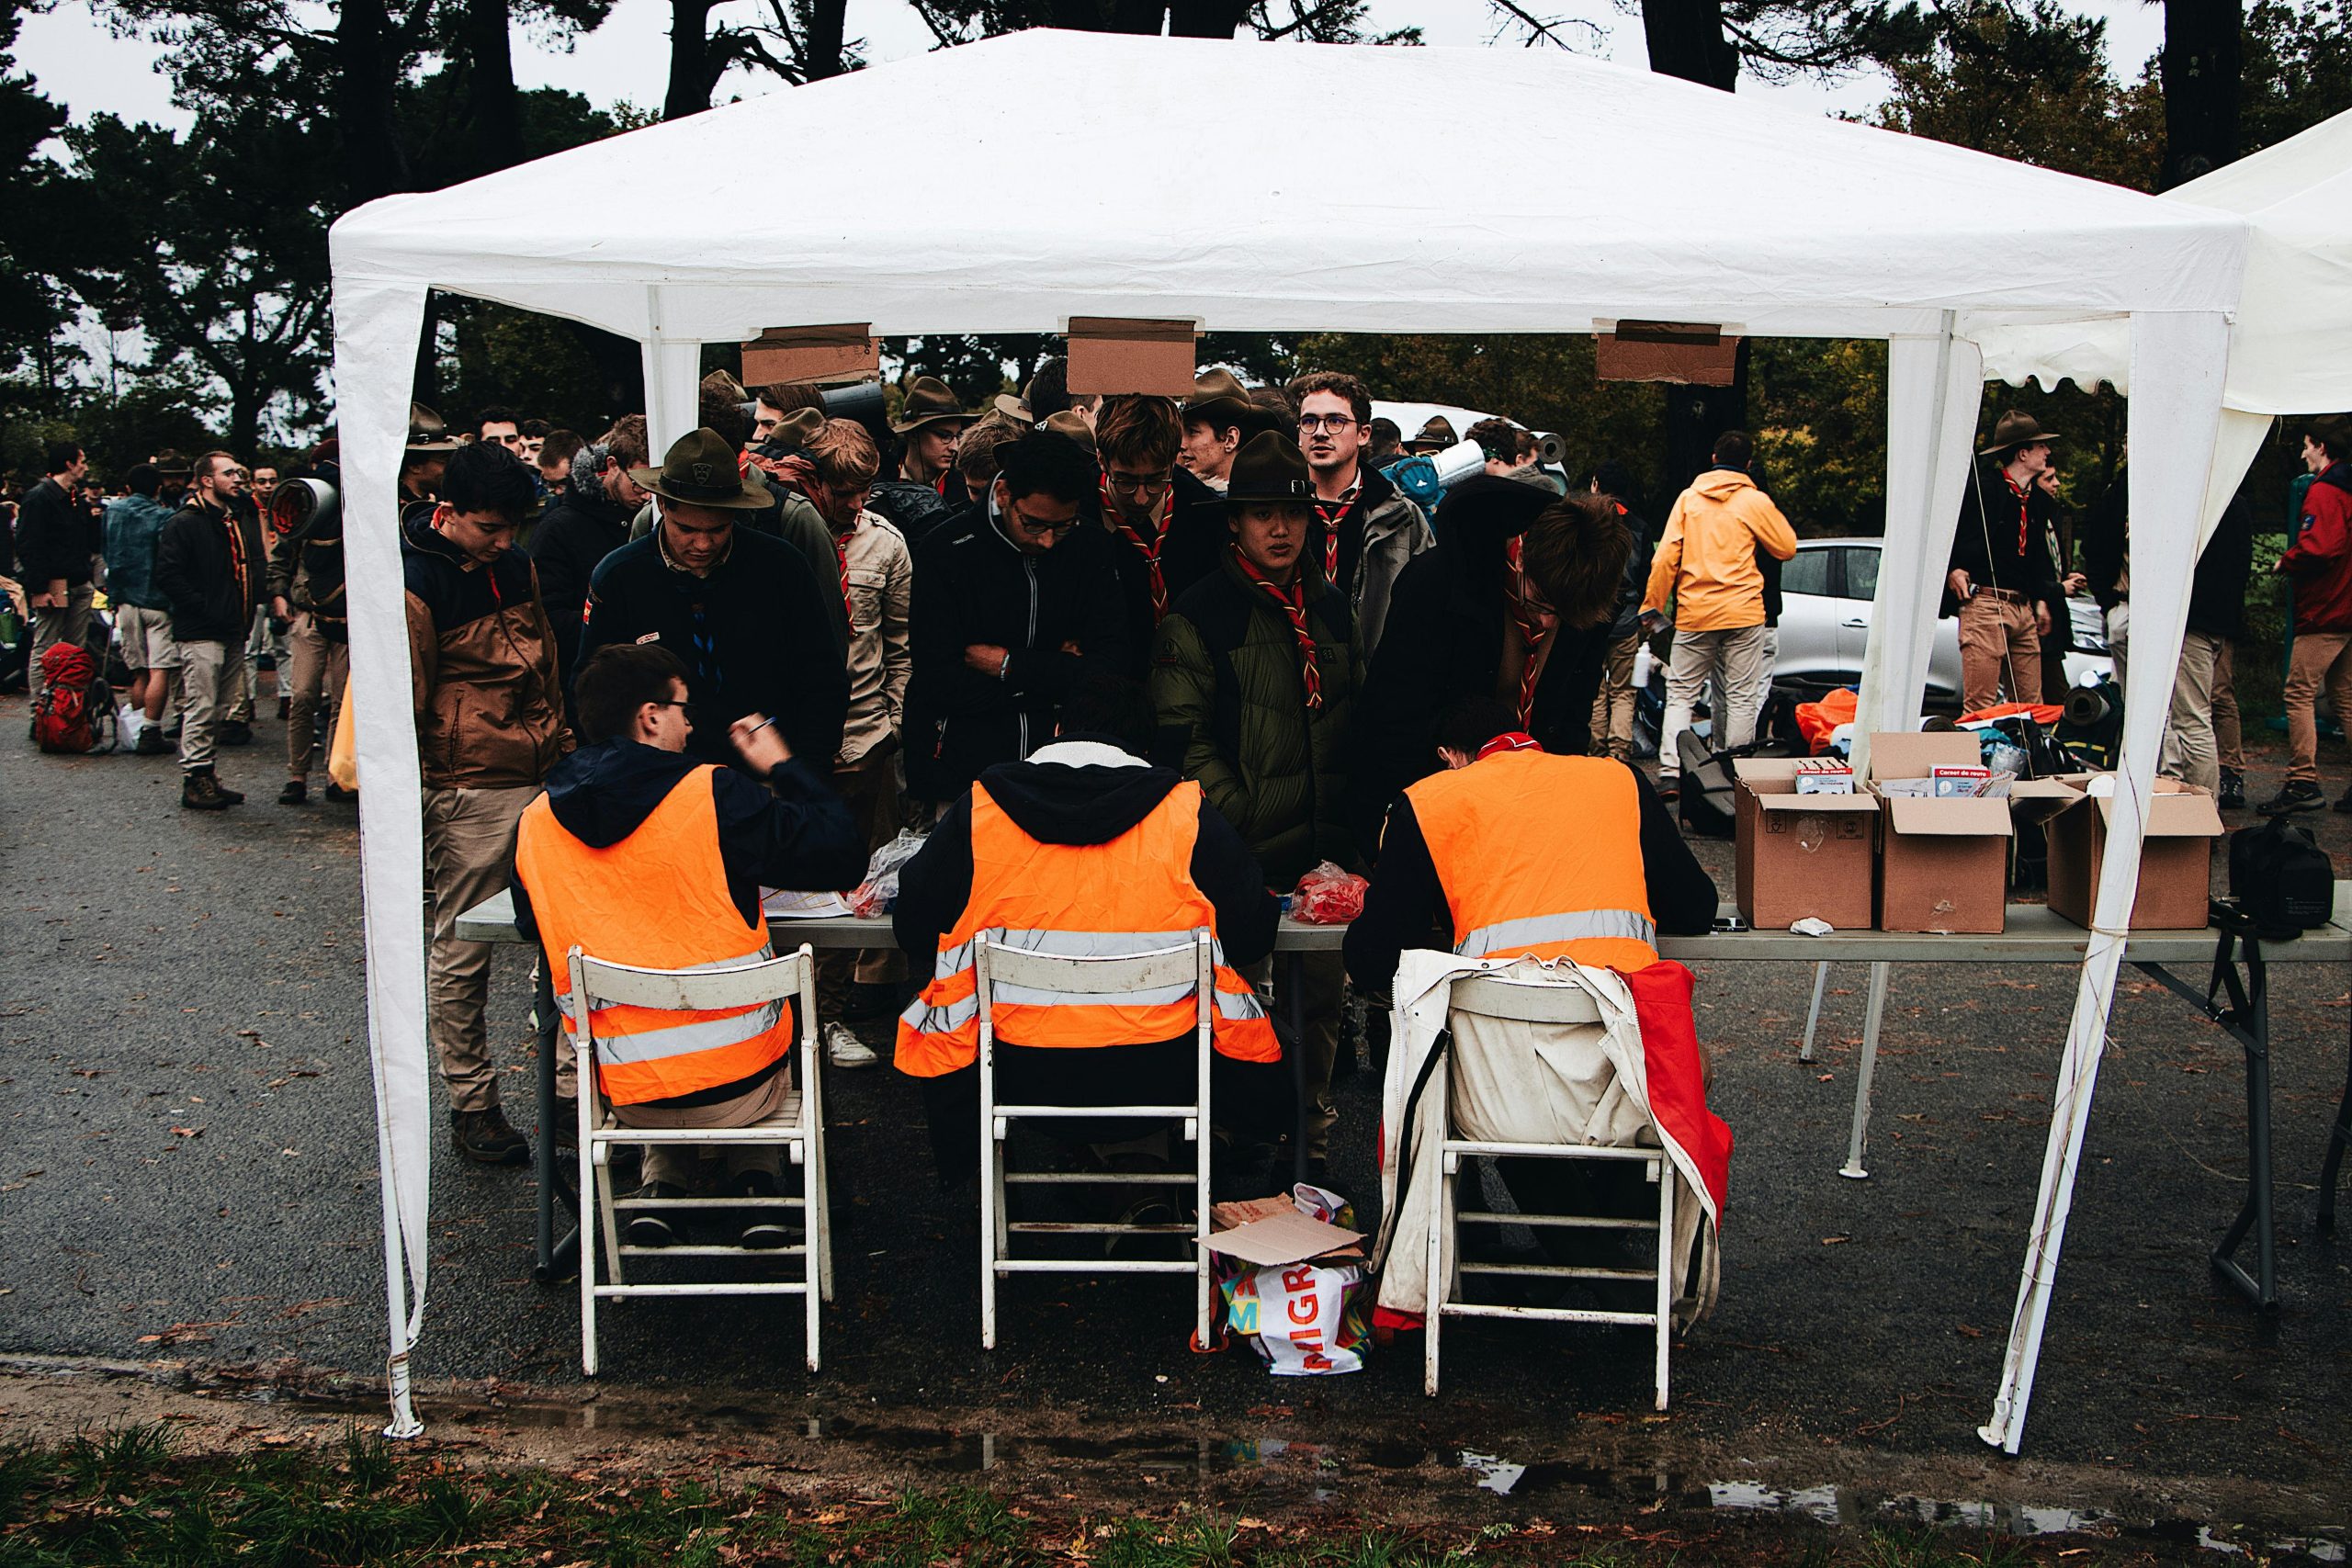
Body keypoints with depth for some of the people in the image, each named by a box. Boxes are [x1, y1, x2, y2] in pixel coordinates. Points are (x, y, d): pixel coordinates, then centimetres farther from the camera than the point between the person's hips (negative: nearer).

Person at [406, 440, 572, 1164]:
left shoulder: (513, 566, 12)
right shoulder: (414, 584, -11)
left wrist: (564, 750, 23)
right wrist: (409, 814, -8)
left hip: (543, 780, 7)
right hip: (471, 791, -7)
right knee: (462, 954, 4)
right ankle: (472, 1105, 15)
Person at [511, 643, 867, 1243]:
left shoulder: (534, 823, -4)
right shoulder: (716, 796, -16)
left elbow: (532, 926, 15)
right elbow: (843, 858, -10)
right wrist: (783, 765, 2)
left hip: (625, 1093, 3)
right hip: (742, 1086, -3)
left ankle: (661, 1184, 23)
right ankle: (755, 1184, 22)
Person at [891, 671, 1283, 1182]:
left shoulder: (978, 811, -2)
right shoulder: (1187, 812, -4)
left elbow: (913, 928, 6)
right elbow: (1253, 934, 2)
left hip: (1023, 1078, 1)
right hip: (1159, 1078, 0)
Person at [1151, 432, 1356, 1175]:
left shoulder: (1331, 607, 15)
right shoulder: (1200, 613, -2)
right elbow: (1183, 737, -7)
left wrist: (1347, 823, 12)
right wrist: (1241, 821, -14)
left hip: (1325, 845, 5)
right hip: (1242, 853, -5)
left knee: (1322, 989, 8)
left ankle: (1313, 1134, 21)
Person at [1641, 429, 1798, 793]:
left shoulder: (1688, 497, 5)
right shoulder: (1755, 501, 0)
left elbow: (1666, 556, 1)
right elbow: (1786, 548, 9)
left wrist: (1652, 605, 5)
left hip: (1694, 613, 1)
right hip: (1743, 614, -1)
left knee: (1680, 694, 5)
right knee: (1740, 697, 4)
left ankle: (1670, 772, -8)